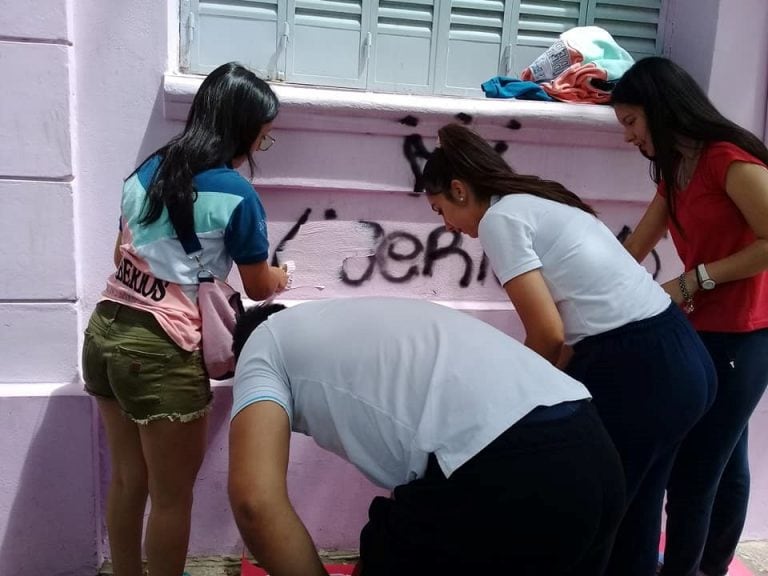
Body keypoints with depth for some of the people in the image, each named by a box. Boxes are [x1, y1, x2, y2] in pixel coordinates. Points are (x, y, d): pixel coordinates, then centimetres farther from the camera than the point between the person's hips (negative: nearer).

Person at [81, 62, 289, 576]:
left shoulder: (147, 170, 9)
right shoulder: (236, 195, -11)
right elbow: (259, 289, 2)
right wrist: (280, 278, 24)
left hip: (106, 329, 8)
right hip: (160, 349, -8)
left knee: (127, 479, 23)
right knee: (172, 495, 11)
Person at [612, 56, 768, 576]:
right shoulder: (675, 173, 11)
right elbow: (632, 252, 13)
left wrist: (692, 280, -21)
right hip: (710, 335, 9)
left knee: (692, 472, -1)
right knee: (723, 462, 19)